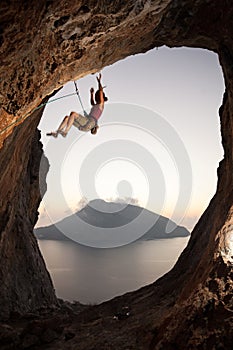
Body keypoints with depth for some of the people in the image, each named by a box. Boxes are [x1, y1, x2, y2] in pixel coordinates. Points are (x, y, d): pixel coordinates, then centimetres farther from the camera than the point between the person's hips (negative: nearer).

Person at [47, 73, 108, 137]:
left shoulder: (101, 104, 6)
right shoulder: (96, 106, 31)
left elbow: (101, 91, -2)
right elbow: (92, 103, 56)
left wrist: (99, 81, 7)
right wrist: (91, 93, 61)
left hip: (89, 124, -9)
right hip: (83, 126, 9)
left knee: (73, 113, -25)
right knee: (67, 117, 3)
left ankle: (65, 132, -29)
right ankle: (56, 133, -7)